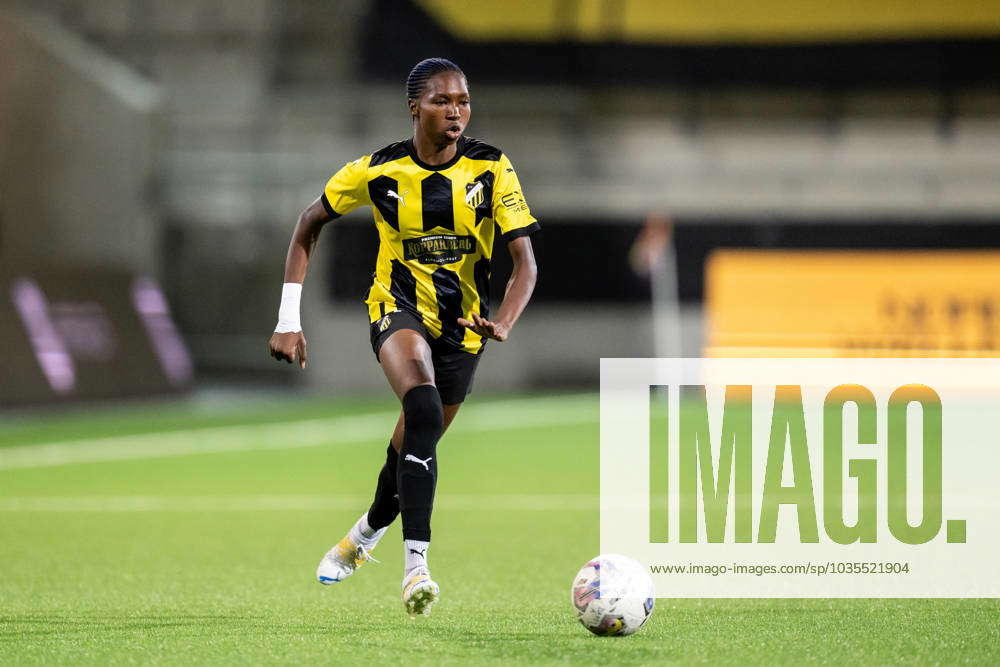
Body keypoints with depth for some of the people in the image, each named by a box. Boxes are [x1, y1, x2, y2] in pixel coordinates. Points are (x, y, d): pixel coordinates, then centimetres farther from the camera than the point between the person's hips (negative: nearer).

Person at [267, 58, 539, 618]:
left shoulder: (492, 169, -12)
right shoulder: (379, 171, -11)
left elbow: (525, 261, -16)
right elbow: (310, 225, 3)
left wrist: (504, 322, -36)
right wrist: (289, 319, -4)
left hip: (462, 325, 2)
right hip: (399, 309, -2)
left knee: (415, 446, 12)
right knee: (424, 410, -33)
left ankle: (365, 535, 46)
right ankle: (416, 565, -39)